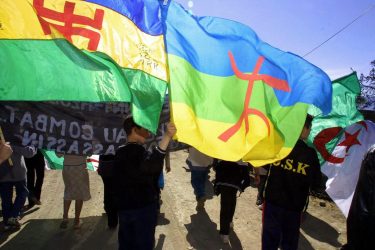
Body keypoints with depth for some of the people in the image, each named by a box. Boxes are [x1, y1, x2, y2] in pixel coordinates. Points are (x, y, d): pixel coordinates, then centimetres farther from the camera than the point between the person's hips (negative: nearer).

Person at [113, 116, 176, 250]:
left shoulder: (120, 152, 8)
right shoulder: (137, 151, -19)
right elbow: (151, 165, -40)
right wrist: (167, 137, -49)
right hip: (143, 206, -8)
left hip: (124, 207, 8)